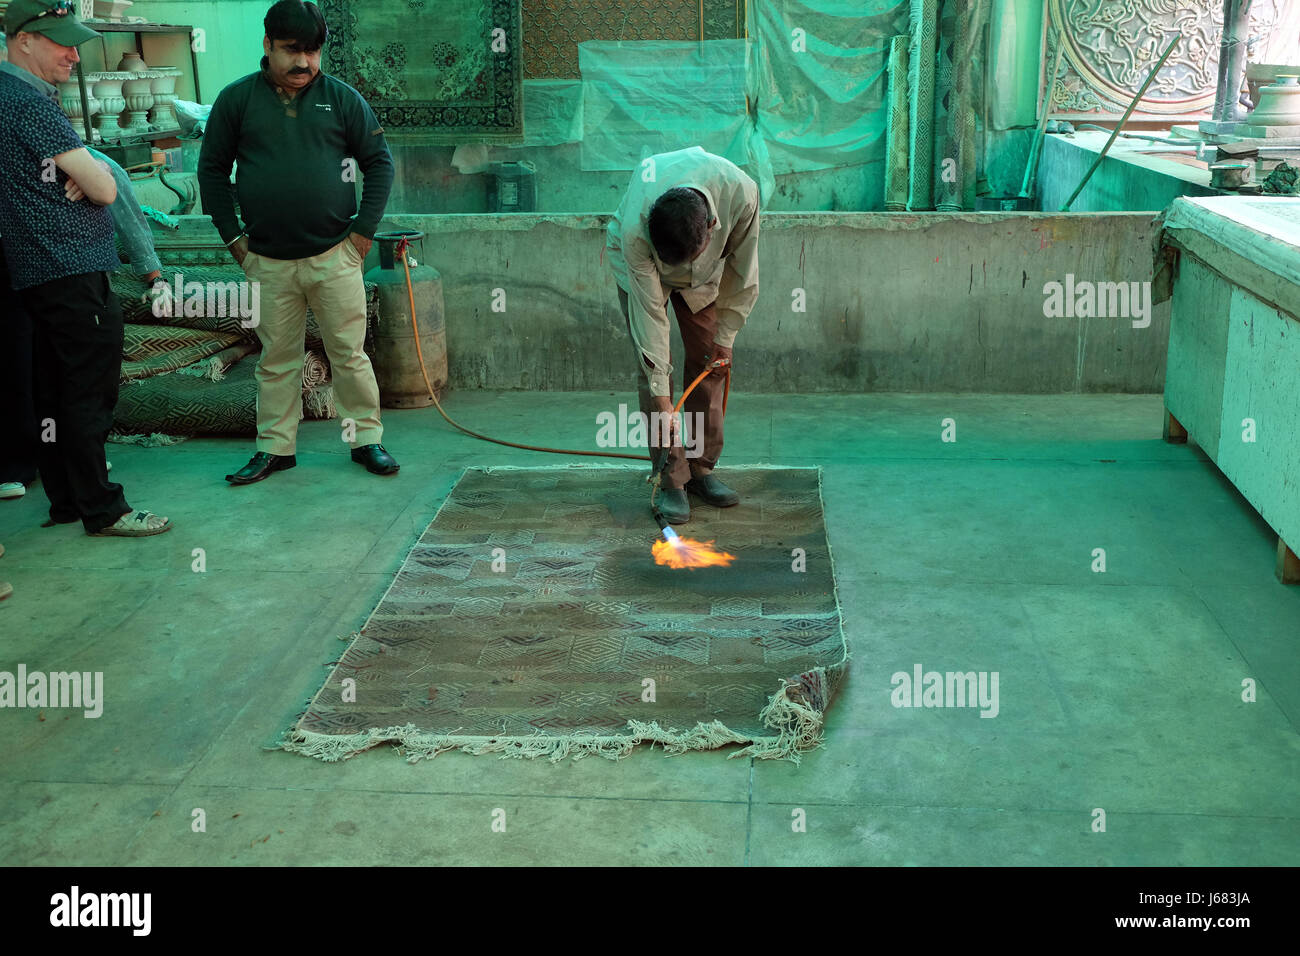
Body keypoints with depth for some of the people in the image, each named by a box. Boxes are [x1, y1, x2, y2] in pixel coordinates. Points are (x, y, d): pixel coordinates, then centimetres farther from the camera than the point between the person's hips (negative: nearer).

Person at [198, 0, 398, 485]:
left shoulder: (341, 98, 3)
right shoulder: (237, 99, 4)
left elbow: (379, 161, 8)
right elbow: (212, 168, 10)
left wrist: (364, 229, 0)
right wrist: (232, 236, 4)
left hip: (334, 255, -1)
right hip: (268, 261, 1)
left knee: (349, 354, 2)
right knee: (277, 359, 8)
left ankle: (367, 439, 14)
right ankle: (275, 447, 18)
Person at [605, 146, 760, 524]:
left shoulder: (740, 194, -38)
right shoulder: (635, 228, -43)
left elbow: (743, 271, -19)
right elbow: (649, 310, -34)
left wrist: (726, 335, -11)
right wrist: (660, 395, -31)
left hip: (707, 273, 3)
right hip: (639, 264, -2)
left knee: (708, 361, -2)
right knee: (652, 364, -12)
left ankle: (702, 470, 10)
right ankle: (671, 481, -5)